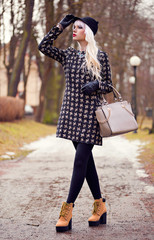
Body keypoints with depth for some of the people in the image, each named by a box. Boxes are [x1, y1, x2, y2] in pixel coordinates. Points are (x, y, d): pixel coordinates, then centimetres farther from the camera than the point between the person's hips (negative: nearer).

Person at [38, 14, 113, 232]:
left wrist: (95, 85, -18)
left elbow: (108, 86, 2)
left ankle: (67, 211, -8)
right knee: (86, 159, 9)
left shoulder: (100, 57, -2)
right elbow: (44, 46, 8)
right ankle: (100, 206, 18)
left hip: (89, 112, -5)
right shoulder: (69, 55, 11)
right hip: (71, 112, 6)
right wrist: (60, 26, 8)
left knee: (80, 160, -9)